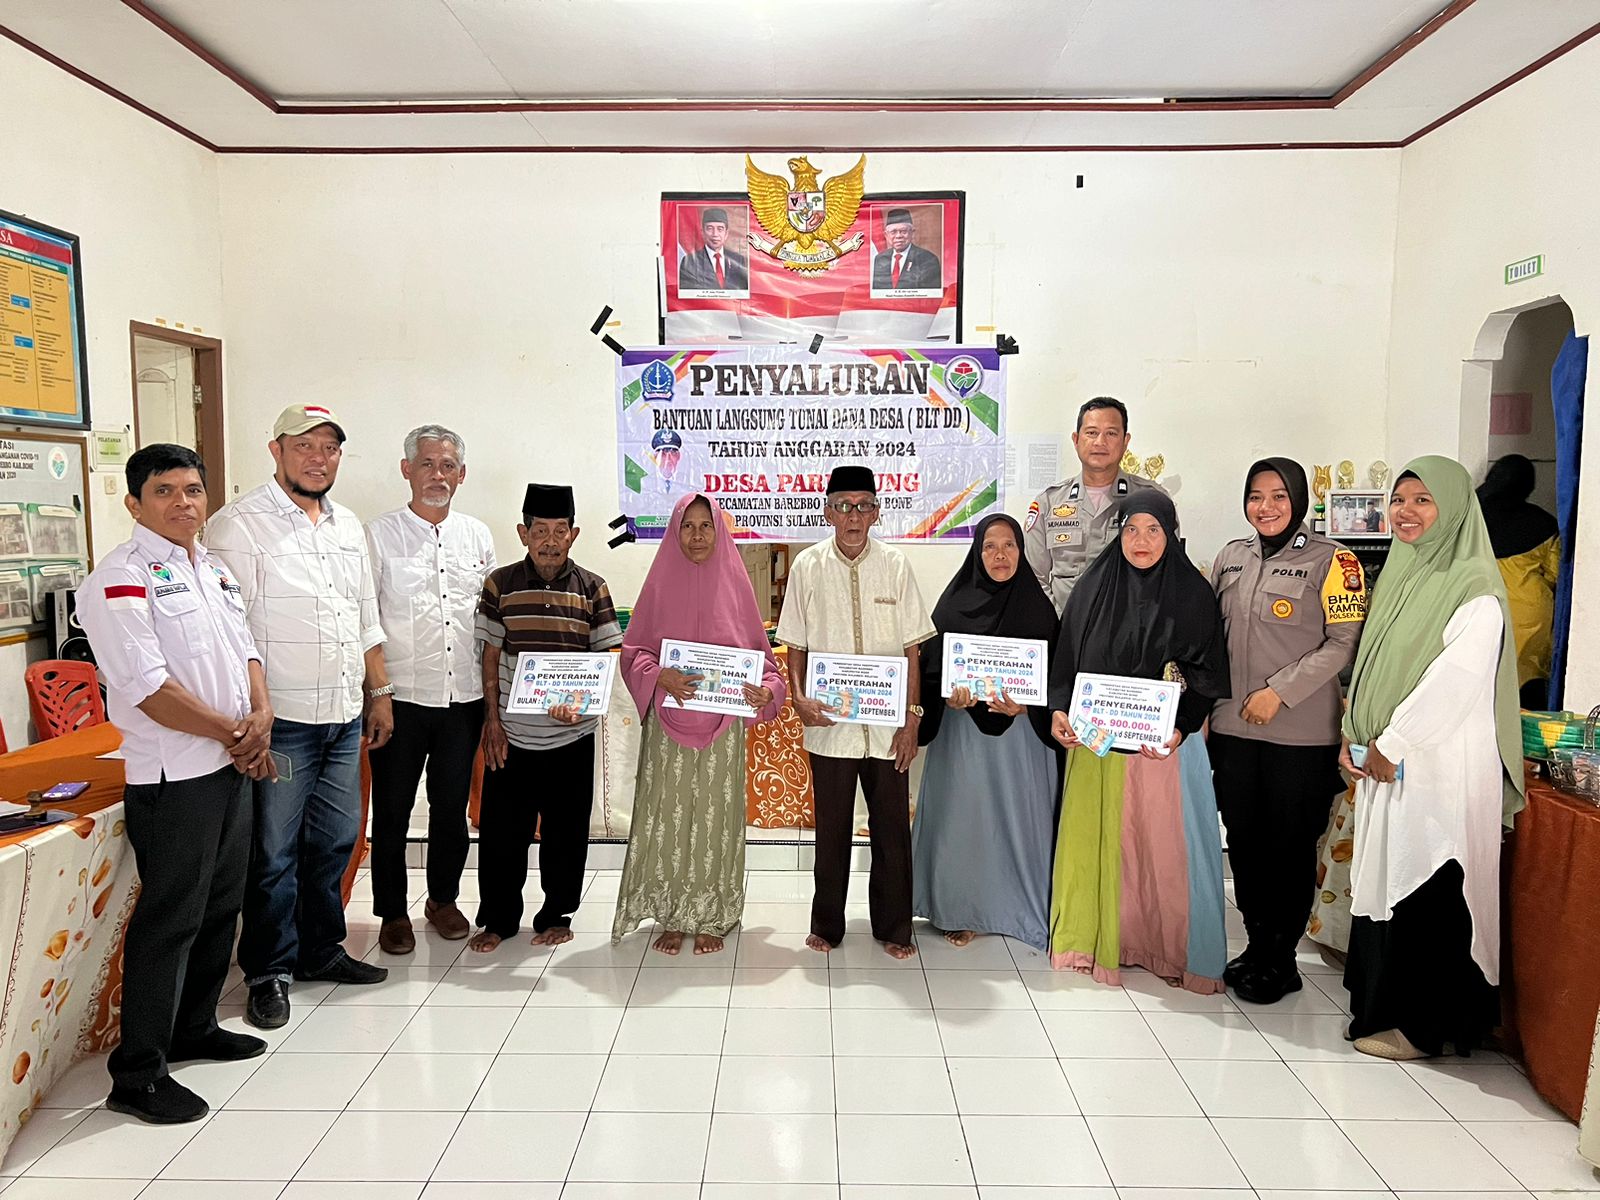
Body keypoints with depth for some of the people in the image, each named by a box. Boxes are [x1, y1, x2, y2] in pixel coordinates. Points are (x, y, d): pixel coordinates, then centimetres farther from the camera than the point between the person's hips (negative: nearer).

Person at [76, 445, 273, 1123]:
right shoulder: (123, 579, -13)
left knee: (221, 906, 17)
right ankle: (138, 1075, 9)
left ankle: (194, 1028, 34)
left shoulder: (214, 569, 14)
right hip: (173, 777, -8)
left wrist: (261, 718, -3)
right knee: (169, 919, -3)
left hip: (233, 766, 8)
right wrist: (233, 732, -13)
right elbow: (148, 687, -20)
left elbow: (245, 652, 15)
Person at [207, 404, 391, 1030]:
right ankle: (271, 972, 18)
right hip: (281, 720, -6)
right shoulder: (238, 525, -8)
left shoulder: (348, 526, 13)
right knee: (274, 853, 3)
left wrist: (379, 693, 16)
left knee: (335, 843, 15)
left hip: (345, 718, 7)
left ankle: (321, 949, 31)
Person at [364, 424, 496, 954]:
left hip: (464, 696, 3)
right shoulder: (379, 535, -2)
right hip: (400, 696, -3)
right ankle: (393, 912, 23)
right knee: (392, 810, 7)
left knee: (452, 808, 13)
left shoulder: (478, 535, 8)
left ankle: (443, 899, 31)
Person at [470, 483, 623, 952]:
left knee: (566, 831, 10)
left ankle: (557, 916, 28)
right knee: (500, 830, 7)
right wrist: (492, 721, -1)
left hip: (571, 735, 0)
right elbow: (491, 656, 3)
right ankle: (498, 918, 25)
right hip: (512, 735, 0)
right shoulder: (501, 584, 0)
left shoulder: (593, 588, -1)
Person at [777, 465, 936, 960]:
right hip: (829, 722, 0)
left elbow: (911, 649, 2)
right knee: (832, 828, 11)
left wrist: (912, 717, -3)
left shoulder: (894, 565, -1)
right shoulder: (808, 566, -1)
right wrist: (799, 699, -10)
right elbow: (796, 645, 5)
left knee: (892, 827, 8)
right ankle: (827, 925, 28)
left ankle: (894, 927, 25)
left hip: (886, 726, 0)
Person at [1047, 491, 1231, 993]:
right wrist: (1059, 710, -7)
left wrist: (1179, 729, -17)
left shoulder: (1193, 594, -2)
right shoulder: (1093, 587, 6)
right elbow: (1066, 660, 8)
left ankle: (1170, 948, 19)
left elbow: (1207, 675, -4)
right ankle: (1095, 940, 23)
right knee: (1094, 838, 8)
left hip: (1165, 744, -2)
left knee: (1165, 843, 2)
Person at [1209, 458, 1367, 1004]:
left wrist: (1280, 692, -16)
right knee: (1244, 842, 11)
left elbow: (1345, 642, -10)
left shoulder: (1331, 561, -4)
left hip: (1301, 735, -4)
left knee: (1289, 848, 5)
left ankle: (1279, 959, 20)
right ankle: (1257, 944, 27)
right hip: (1233, 729, 5)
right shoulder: (1231, 557, 11)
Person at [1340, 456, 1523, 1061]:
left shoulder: (1475, 587, -11)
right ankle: (1382, 1005, 25)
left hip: (1440, 767, -7)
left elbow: (1457, 678, -18)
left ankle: (1421, 1024, 11)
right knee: (1381, 882, 12)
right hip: (1384, 763, 8)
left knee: (1425, 893, -2)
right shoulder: (1398, 576, 14)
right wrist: (1355, 737, 6)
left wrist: (1391, 743, -15)